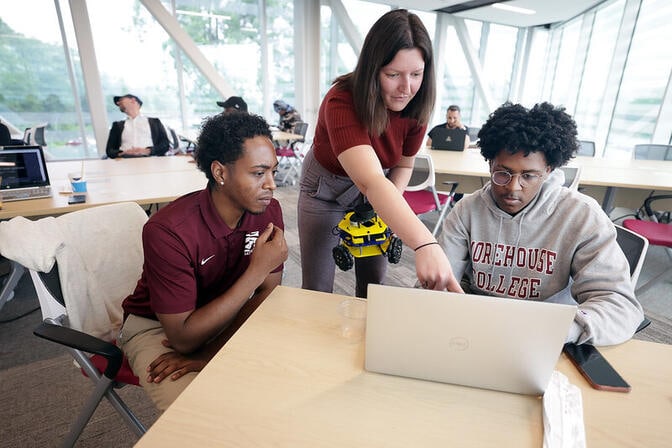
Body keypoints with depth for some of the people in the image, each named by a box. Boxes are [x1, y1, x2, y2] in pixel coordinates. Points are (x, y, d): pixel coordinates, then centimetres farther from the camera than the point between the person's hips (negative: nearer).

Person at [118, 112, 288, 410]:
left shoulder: (268, 211, -14)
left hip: (223, 316, 4)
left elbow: (266, 293, -10)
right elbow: (183, 337, -27)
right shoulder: (168, 230, -30)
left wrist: (211, 351, -21)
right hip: (156, 327, -3)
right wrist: (257, 270, -32)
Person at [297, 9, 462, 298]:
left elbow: (404, 165, -1)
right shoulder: (341, 103, -34)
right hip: (326, 189, -3)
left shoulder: (415, 108, -17)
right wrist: (425, 244, -60)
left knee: (373, 281, 11)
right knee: (317, 290, 2)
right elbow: (370, 181, -49)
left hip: (381, 192, 4)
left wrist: (389, 208, -19)